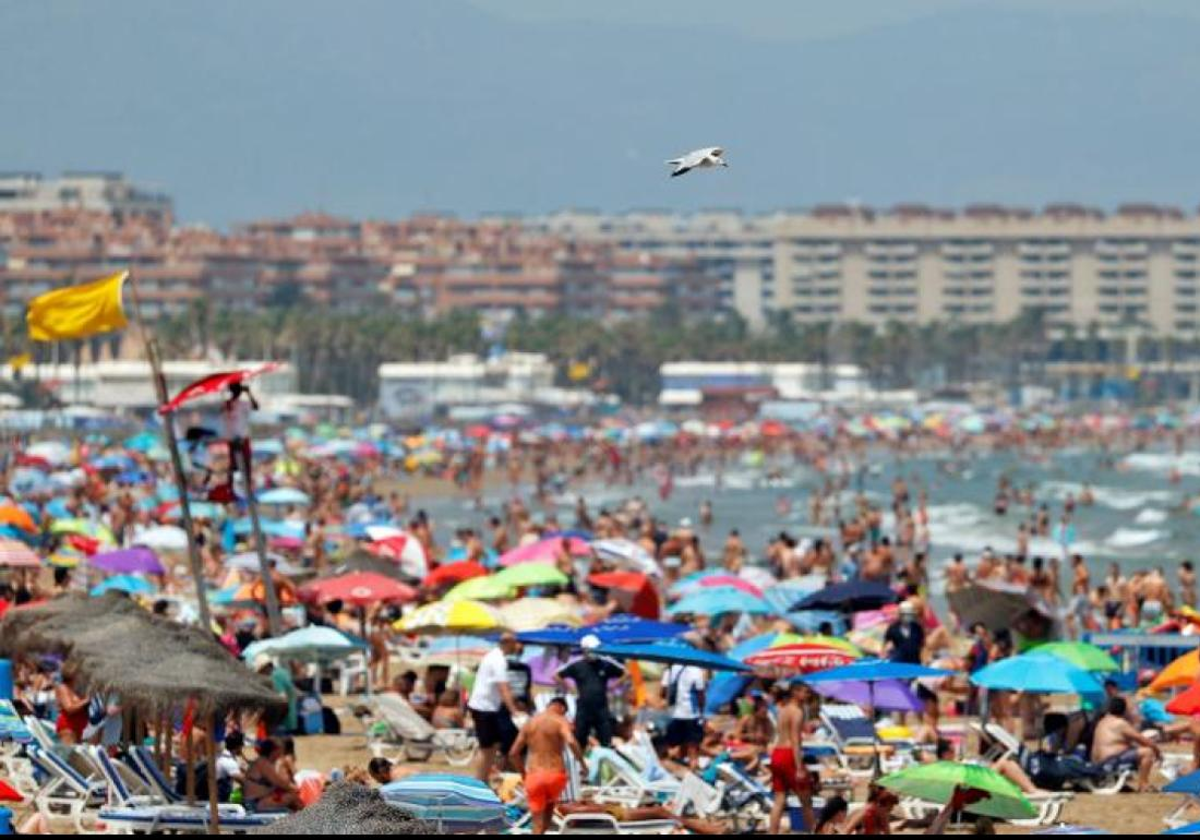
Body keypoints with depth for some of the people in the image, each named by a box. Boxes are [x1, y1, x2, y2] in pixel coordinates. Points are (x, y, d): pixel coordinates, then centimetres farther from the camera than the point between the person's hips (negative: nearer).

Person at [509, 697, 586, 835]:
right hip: (555, 774, -2)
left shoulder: (530, 723, 12)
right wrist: (582, 761, -8)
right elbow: (571, 742, -22)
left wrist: (523, 774, 25)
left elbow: (513, 754, 12)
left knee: (537, 823, 5)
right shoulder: (560, 721, -1)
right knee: (550, 801, 31)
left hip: (534, 776, 2)